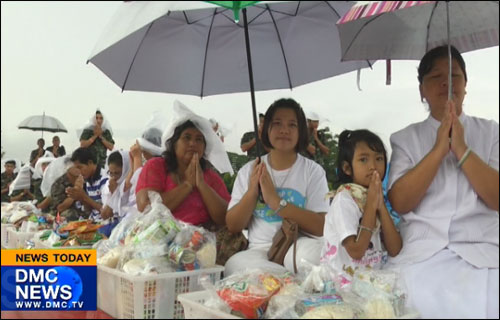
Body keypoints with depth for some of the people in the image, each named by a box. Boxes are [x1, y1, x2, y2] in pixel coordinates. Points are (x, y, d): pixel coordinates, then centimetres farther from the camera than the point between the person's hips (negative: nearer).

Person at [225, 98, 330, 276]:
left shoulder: (313, 171, 5)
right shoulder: (249, 171, 12)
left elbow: (321, 227, -9)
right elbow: (233, 226, 6)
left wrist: (276, 201, -17)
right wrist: (252, 191, -10)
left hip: (300, 247, -3)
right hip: (260, 250, 3)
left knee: (315, 250, -38)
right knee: (236, 263, -33)